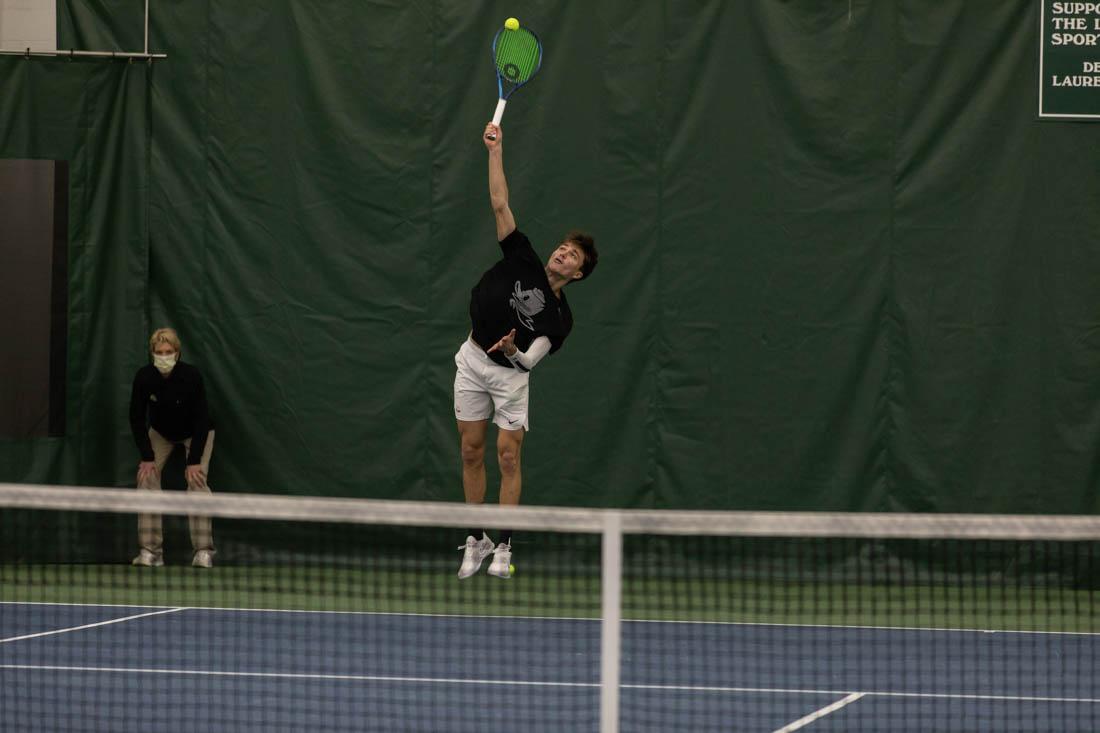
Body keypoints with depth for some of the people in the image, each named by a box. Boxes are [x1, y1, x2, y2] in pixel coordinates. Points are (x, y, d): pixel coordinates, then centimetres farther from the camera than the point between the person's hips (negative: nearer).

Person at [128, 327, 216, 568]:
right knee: (147, 477, -12)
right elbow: (137, 418, -17)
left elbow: (201, 419, -26)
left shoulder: (191, 376, -32)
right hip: (161, 433, 3)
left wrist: (194, 461, -28)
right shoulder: (144, 377, -26)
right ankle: (151, 551, -10)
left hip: (196, 433, -3)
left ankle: (203, 551, -16)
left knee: (197, 480, -19)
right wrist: (147, 457, -20)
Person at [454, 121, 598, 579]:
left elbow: (529, 359, -17)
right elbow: (500, 206, -7)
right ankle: (476, 540, 12)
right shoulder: (524, 262, -4)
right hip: (472, 361, 2)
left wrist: (512, 350, -40)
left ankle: (503, 546, -1)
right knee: (472, 452, 4)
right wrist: (495, 151, -13)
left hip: (510, 373, -2)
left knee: (509, 457, -7)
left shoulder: (559, 317, -7)